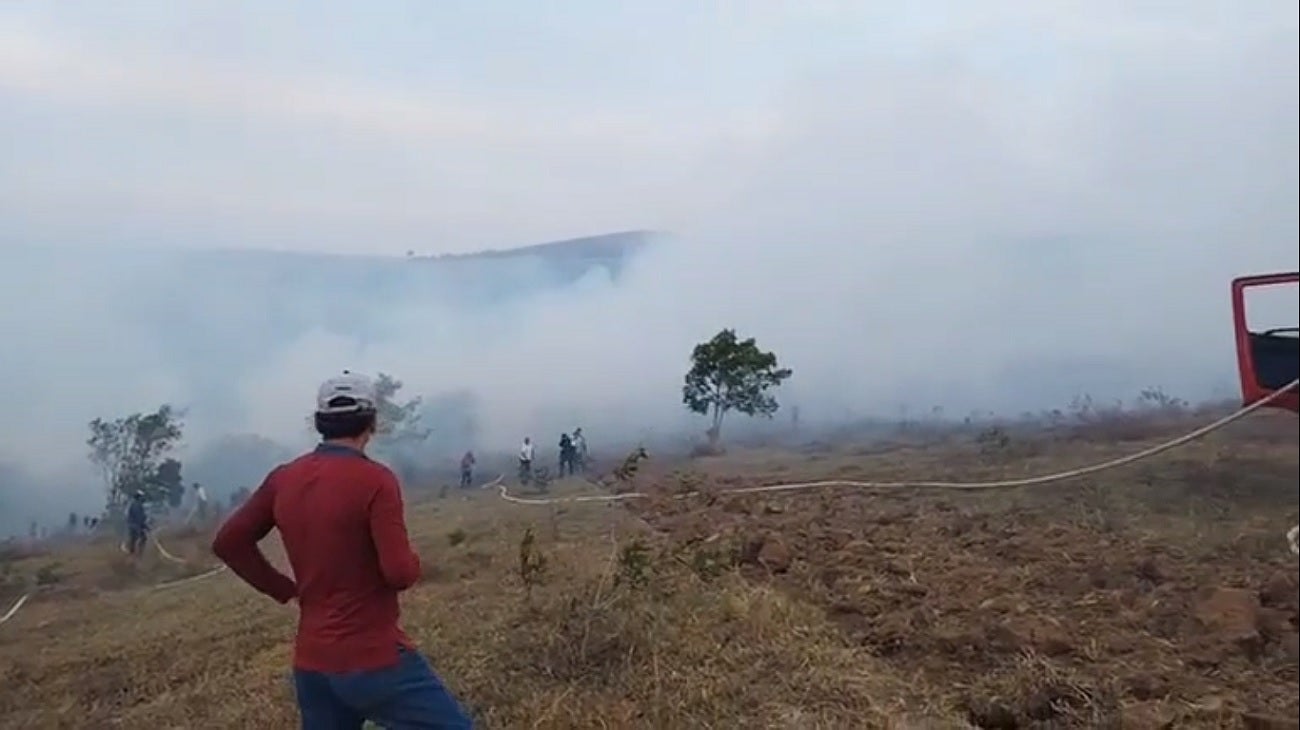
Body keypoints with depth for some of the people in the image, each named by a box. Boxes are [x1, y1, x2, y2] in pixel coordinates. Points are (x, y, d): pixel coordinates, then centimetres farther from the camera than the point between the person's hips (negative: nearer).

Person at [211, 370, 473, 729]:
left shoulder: (283, 479, 4)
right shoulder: (374, 479, -16)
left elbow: (228, 542, 11)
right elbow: (401, 572, -21)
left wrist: (285, 589, 12)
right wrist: (412, 562, 1)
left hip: (311, 663, 7)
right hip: (375, 660, -7)